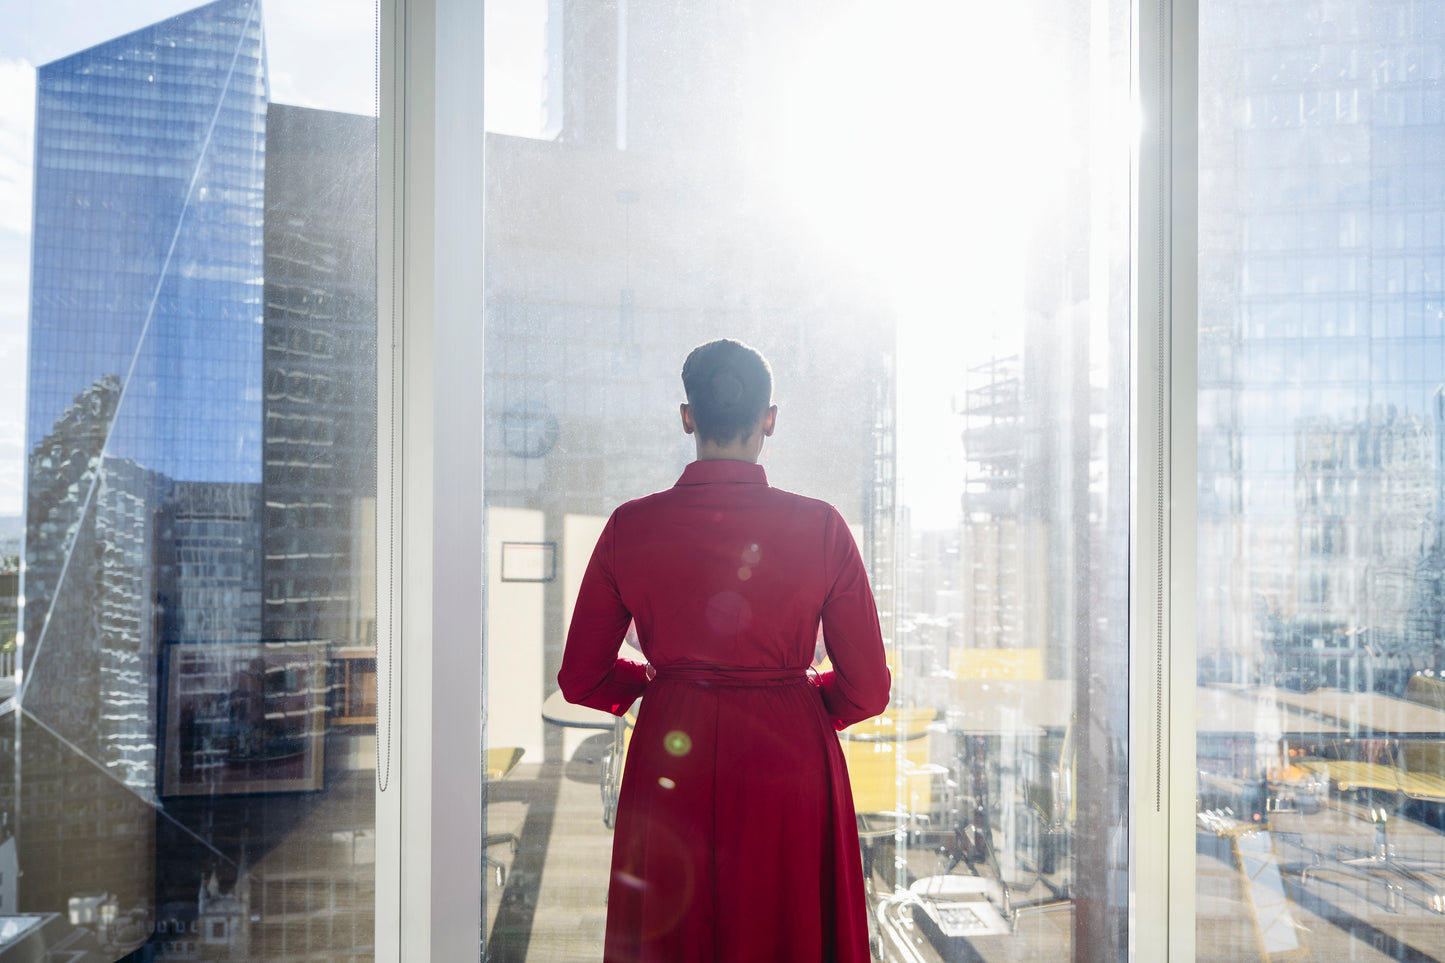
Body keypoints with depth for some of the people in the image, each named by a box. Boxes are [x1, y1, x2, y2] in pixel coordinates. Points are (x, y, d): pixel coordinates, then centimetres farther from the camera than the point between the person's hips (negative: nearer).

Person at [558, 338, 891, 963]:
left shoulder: (630, 527, -9)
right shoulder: (820, 526, -12)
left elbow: (581, 680, -1)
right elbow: (867, 688, -6)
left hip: (671, 762, 1)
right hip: (791, 765, 0)